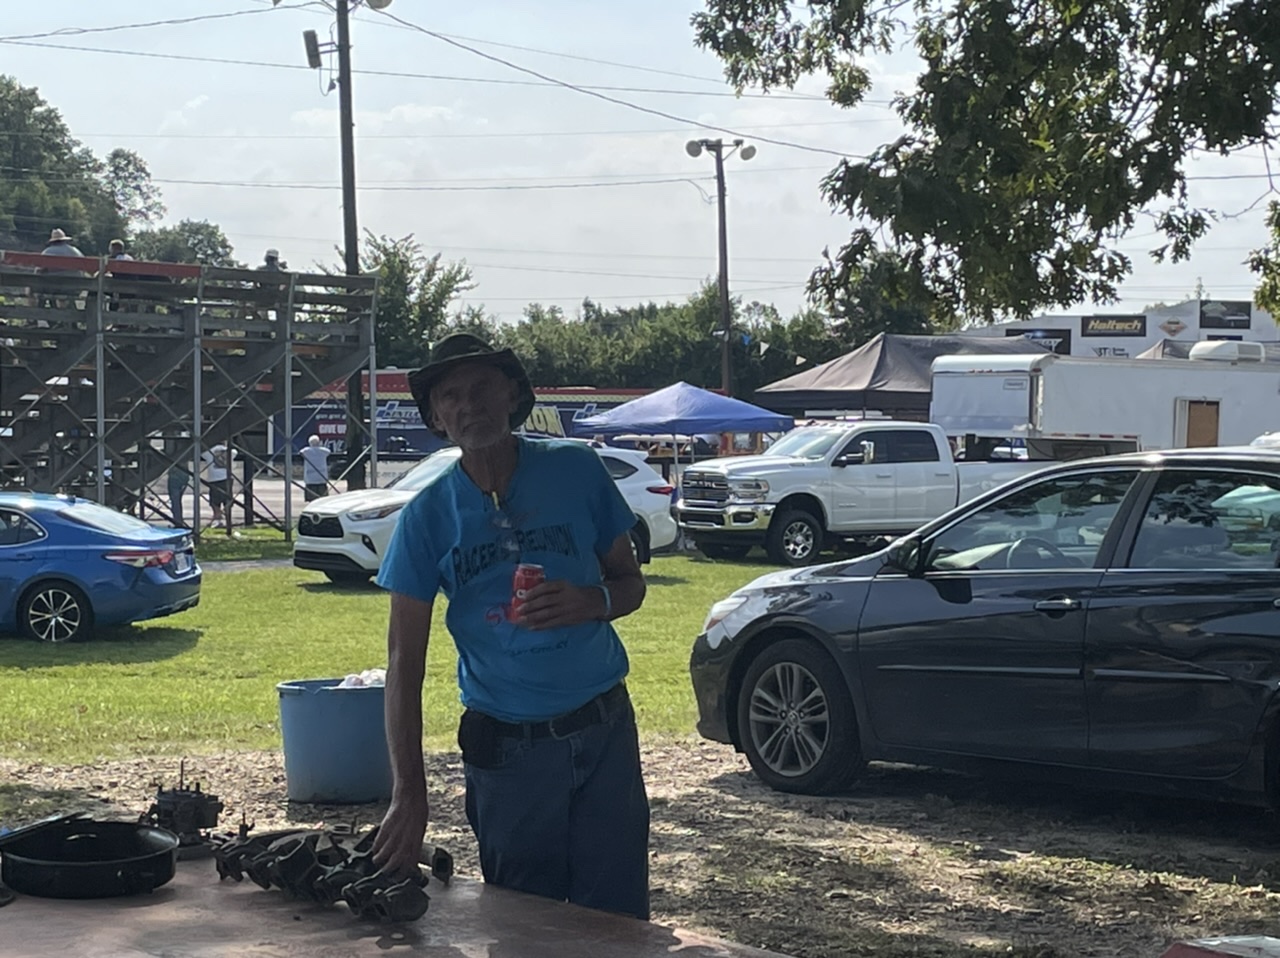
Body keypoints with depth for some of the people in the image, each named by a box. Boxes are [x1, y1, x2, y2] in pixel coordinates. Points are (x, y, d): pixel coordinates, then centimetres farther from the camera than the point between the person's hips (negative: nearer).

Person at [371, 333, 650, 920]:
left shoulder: (576, 470, 0)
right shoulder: (427, 515, -3)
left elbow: (630, 582, 10)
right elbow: (404, 663, -5)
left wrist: (592, 601, -15)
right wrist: (409, 794, -14)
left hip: (605, 731, 1)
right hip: (506, 749, 0)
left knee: (618, 919, 2)